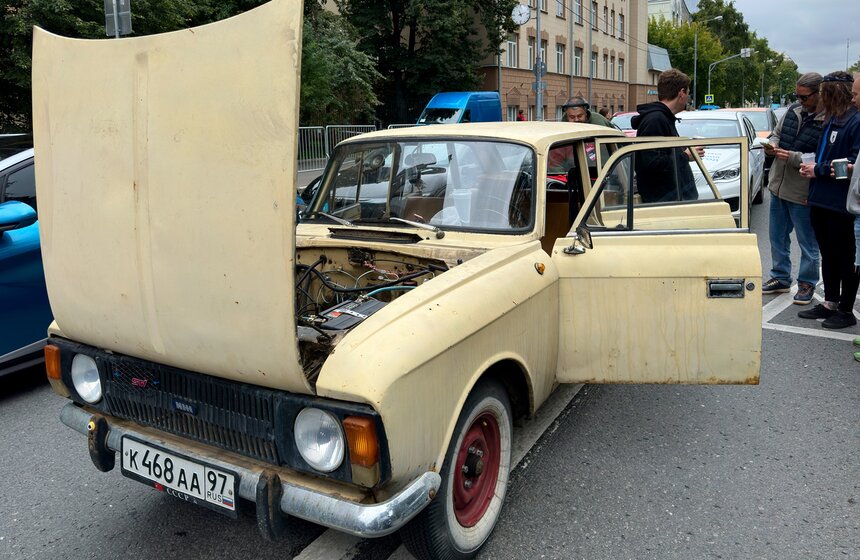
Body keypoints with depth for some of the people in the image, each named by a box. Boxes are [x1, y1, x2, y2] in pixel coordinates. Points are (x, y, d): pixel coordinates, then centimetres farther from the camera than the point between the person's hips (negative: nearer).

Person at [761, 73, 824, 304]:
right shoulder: (793, 111, 5)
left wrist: (793, 157, -25)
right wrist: (772, 145, -3)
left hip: (802, 193, -7)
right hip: (779, 186, 7)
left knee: (808, 242, 8)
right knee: (777, 236, 17)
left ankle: (807, 283, 22)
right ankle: (781, 278, 32)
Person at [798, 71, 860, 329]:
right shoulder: (831, 121, 13)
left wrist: (820, 170, -15)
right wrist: (812, 167, 4)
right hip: (821, 200, 9)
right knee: (827, 254, 17)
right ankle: (830, 303, 30)